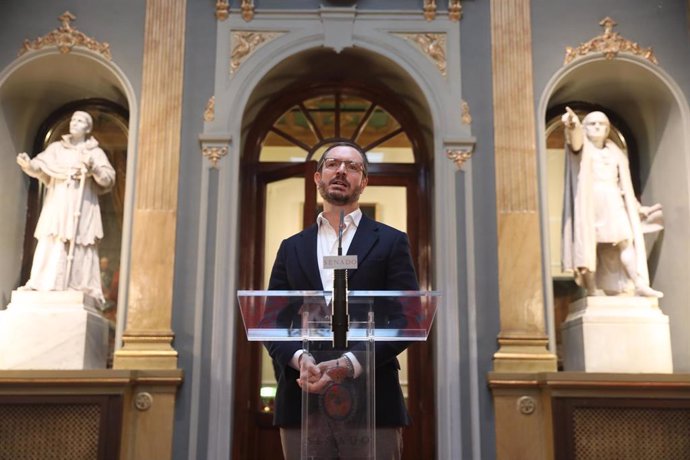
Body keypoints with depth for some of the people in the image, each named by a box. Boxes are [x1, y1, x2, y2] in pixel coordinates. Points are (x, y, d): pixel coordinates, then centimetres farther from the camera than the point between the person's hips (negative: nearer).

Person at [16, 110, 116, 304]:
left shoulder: (95, 152, 9)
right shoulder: (56, 148, 14)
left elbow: (109, 179, 0)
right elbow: (39, 167, 1)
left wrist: (93, 168, -16)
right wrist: (28, 165, -20)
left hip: (82, 209, -2)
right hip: (57, 206, 2)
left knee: (81, 250, -6)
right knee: (50, 246, -7)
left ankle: (84, 289, -7)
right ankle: (42, 285, -8)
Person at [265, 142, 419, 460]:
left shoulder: (391, 242, 8)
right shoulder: (292, 248, 17)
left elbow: (405, 319, -1)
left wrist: (349, 364, -15)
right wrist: (299, 359, -11)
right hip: (304, 399, 2)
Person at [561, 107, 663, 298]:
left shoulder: (615, 153, 23)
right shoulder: (583, 147, 8)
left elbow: (624, 185, 26)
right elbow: (575, 139, -18)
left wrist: (637, 207, 25)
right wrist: (572, 126, -41)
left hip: (612, 203, 4)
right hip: (589, 202, -4)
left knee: (625, 242, -9)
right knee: (589, 244, -12)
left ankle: (640, 285, -15)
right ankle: (592, 290, -14)